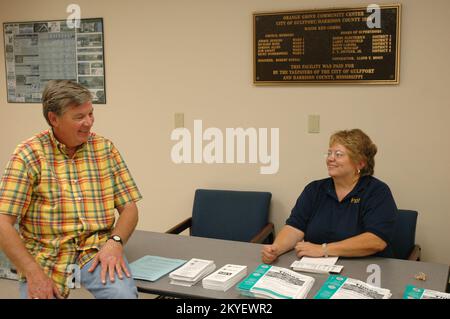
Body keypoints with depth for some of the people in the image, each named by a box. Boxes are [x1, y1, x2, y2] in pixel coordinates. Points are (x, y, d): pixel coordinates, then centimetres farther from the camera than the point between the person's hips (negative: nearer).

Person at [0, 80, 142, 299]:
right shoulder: (29, 154, -5)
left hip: (96, 250, 0)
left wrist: (115, 242, -14)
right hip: (46, 257, 0)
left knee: (123, 293, -26)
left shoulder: (105, 148, 4)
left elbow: (129, 208, 5)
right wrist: (34, 274, -18)